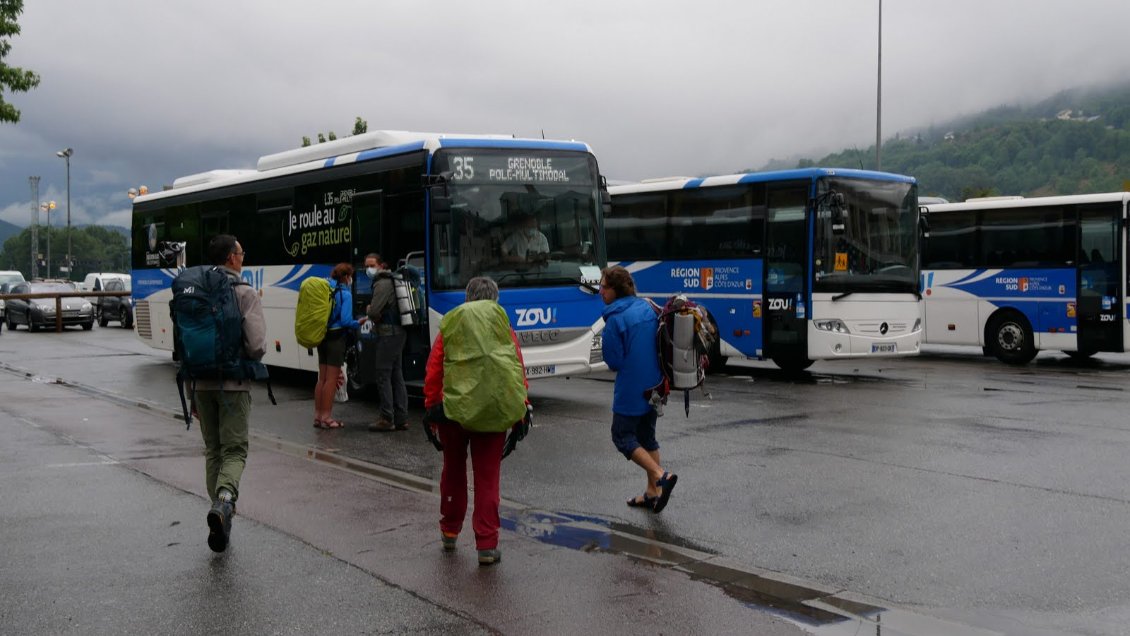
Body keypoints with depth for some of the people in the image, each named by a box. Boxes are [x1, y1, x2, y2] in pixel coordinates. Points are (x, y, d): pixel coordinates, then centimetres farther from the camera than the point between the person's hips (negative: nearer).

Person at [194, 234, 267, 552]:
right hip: (233, 384, -5)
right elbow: (257, 345, -18)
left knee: (213, 451, 13)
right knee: (234, 450, -1)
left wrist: (192, 394, 16)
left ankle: (221, 525, 15)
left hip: (202, 383, 5)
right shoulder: (245, 293, -9)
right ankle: (224, 499, -29)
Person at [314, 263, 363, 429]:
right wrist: (358, 323, -2)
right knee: (331, 379, -2)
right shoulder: (345, 294, -11)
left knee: (322, 378, 13)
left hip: (323, 338, 7)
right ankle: (326, 417, 1)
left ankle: (318, 415, 18)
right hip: (336, 339, -7)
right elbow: (345, 320, -18)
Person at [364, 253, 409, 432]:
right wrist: (376, 321, 11)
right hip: (399, 332, 10)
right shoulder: (391, 281, 18)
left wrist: (368, 311, 2)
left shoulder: (382, 284, -14)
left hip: (388, 334, -10)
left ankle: (387, 419, -4)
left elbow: (374, 312, -21)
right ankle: (401, 419, 14)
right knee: (396, 375, 12)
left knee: (383, 375, -6)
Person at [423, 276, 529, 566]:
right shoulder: (505, 330, 4)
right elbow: (519, 373, 1)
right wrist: (521, 411, 7)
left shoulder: (449, 328, 5)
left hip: (453, 410, 1)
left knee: (453, 471, 21)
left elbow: (432, 373, 3)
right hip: (493, 412, -1)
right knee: (487, 477, 4)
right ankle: (487, 545, 2)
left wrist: (431, 408, 11)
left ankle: (449, 531, 34)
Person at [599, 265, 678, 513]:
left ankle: (661, 476, -13)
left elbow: (614, 361, -15)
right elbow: (660, 346, 14)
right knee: (647, 437, 17)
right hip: (653, 386, 8)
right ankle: (652, 492, 20)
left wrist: (604, 342, 2)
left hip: (631, 390, -8)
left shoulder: (616, 318, -17)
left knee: (623, 437, 3)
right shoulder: (647, 308, 7)